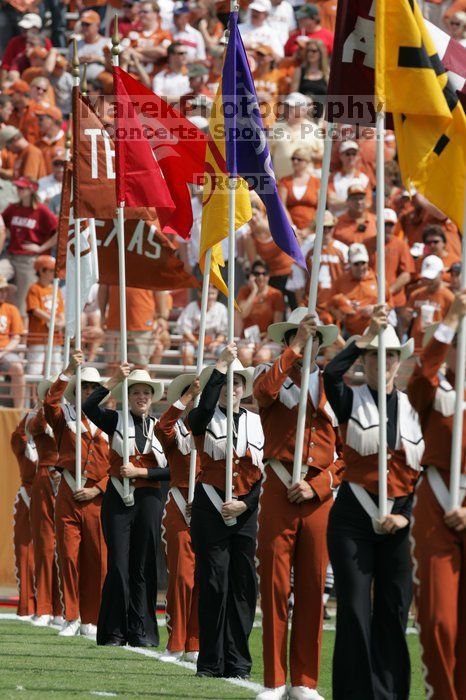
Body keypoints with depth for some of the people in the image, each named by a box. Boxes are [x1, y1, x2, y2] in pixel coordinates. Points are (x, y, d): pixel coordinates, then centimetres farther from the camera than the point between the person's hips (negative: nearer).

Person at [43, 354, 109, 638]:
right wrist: (68, 371, -19)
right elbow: (50, 403, -15)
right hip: (68, 497, 0)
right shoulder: (66, 417, 8)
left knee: (96, 559, 0)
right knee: (69, 556, -3)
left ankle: (90, 620, 8)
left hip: (97, 498, 0)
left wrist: (96, 490, -6)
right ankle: (72, 618, 4)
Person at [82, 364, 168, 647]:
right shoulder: (116, 420, 4)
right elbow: (88, 407, -15)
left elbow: (170, 471, 3)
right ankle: (114, 632, 1)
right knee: (118, 565, -4)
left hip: (148, 499, 1)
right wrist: (114, 381, -17)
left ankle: (141, 632, 7)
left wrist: (140, 472, -10)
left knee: (143, 566, 3)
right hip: (118, 499, -1)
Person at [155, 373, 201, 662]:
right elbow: (162, 429, -22)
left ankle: (195, 645, 7)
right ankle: (176, 644, 1)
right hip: (182, 510, -3)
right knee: (181, 577, -5)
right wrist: (187, 397, -24)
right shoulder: (178, 430, 3)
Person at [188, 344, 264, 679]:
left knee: (243, 584, 2)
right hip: (211, 509, -3)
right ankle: (212, 661, -1)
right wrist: (222, 365, -23)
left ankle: (238, 661, 7)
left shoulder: (257, 422, 11)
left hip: (246, 512, 3)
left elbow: (264, 471, 7)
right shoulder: (204, 420, 2)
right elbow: (205, 409, -24)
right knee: (214, 584, -5)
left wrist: (244, 504, -7)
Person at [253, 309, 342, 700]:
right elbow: (264, 392, -20)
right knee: (274, 587, -2)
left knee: (313, 590, 3)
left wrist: (317, 486, -5)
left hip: (318, 496, 2)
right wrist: (295, 349, -18)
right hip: (279, 492, -2)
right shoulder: (273, 374, 7)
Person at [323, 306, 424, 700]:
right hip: (354, 518, -3)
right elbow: (331, 374, -23)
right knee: (355, 609, -6)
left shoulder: (414, 409, 9)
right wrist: (368, 336, -20)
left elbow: (425, 469, 9)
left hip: (398, 519, 3)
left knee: (394, 610, 4)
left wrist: (406, 515, -4)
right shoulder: (351, 401, 1)